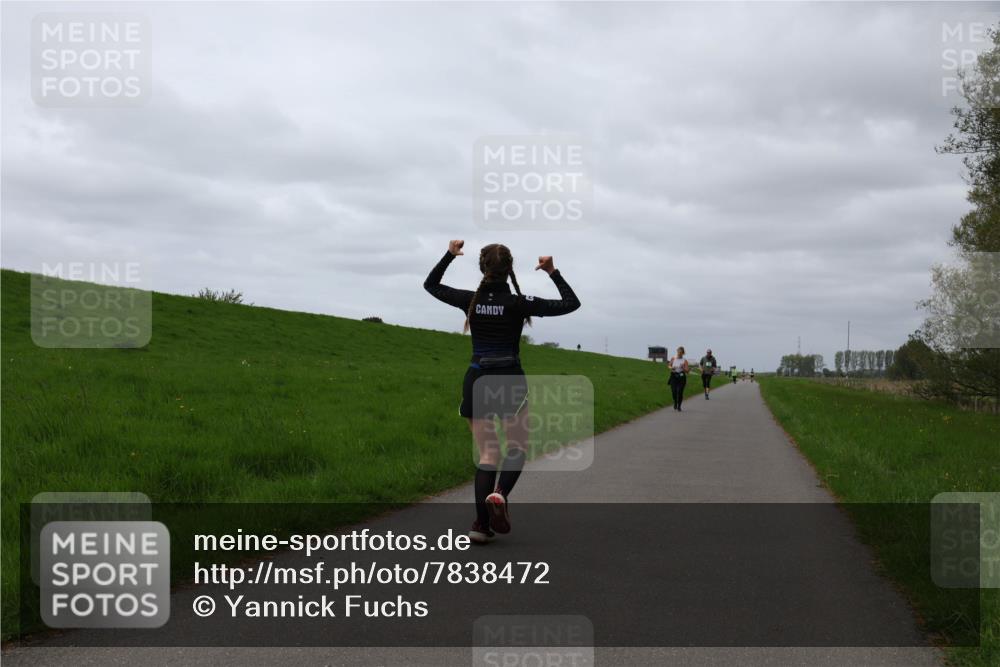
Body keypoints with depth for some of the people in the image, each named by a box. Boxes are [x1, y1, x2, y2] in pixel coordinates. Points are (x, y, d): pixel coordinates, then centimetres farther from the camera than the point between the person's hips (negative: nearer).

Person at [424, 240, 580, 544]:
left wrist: (449, 255, 18)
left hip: (476, 382, 3)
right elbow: (571, 303, -3)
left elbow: (430, 284, 15)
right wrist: (553, 272, 3)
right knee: (518, 448, 15)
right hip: (510, 382, -3)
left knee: (487, 455, 9)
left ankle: (481, 524, -2)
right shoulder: (519, 303, -10)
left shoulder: (470, 300, -3)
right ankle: (499, 492, -15)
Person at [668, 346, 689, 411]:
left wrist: (683, 368, -21)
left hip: (681, 376, -1)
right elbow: (669, 366, 15)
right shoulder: (673, 358, 4)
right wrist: (672, 368, -7)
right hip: (674, 376, 1)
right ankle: (675, 402, 20)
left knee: (680, 392, -6)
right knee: (674, 391, -10)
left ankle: (679, 406, 10)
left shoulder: (684, 361, -1)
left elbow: (687, 371, -2)